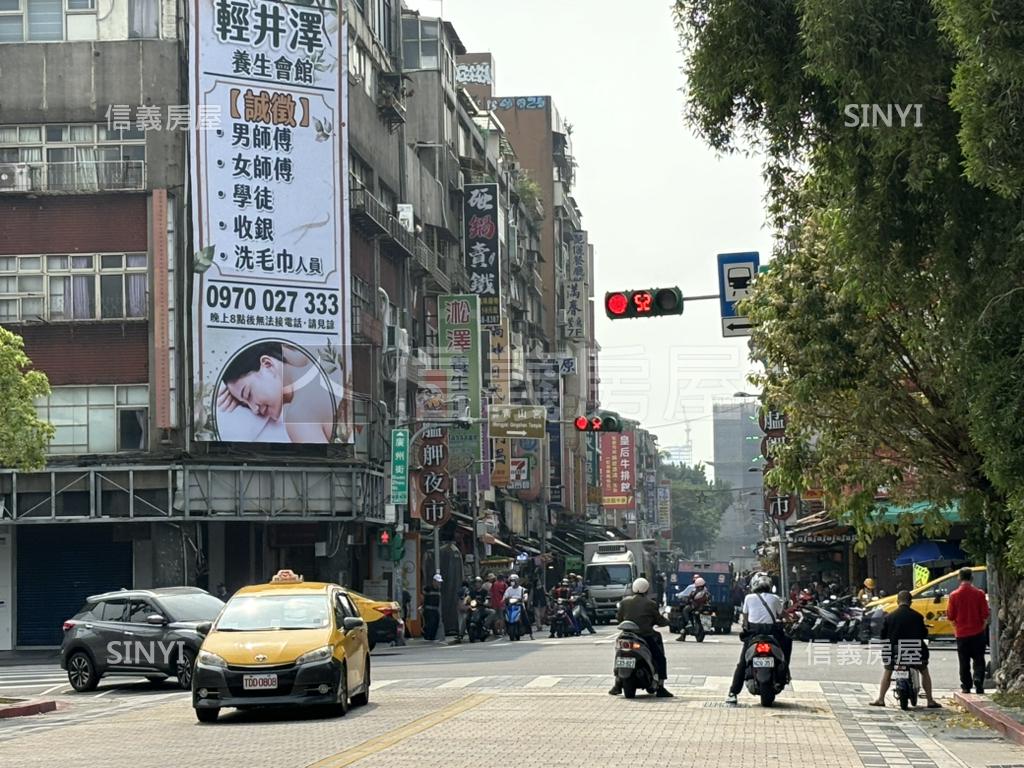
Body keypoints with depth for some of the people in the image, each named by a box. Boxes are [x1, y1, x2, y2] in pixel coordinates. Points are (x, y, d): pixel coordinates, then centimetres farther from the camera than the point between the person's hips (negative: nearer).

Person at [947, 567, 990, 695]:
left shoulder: (954, 595, -8)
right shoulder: (979, 594, -7)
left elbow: (950, 616, -5)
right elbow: (985, 615, -5)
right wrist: (983, 627, 12)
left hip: (961, 633, 0)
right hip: (977, 632, 0)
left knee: (964, 662, 9)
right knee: (979, 660, 8)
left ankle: (966, 687, 10)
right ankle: (978, 680, -11)